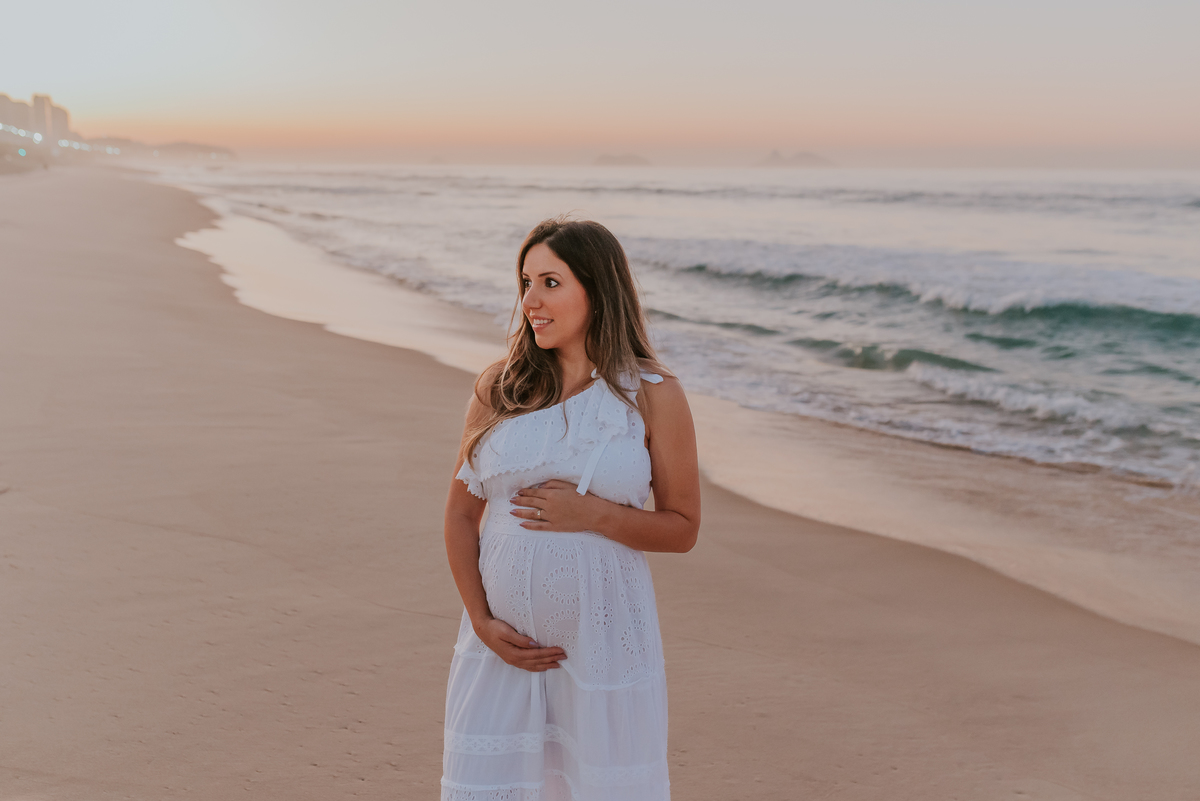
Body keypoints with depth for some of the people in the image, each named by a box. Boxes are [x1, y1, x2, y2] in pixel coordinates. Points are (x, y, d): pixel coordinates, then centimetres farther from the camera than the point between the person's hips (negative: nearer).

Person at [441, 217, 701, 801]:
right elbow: (460, 514, 6)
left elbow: (683, 529, -1)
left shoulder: (652, 395, -4)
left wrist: (593, 514, -16)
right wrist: (482, 621, -4)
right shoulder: (498, 388, 2)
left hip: (603, 634, -2)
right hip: (503, 633, 2)